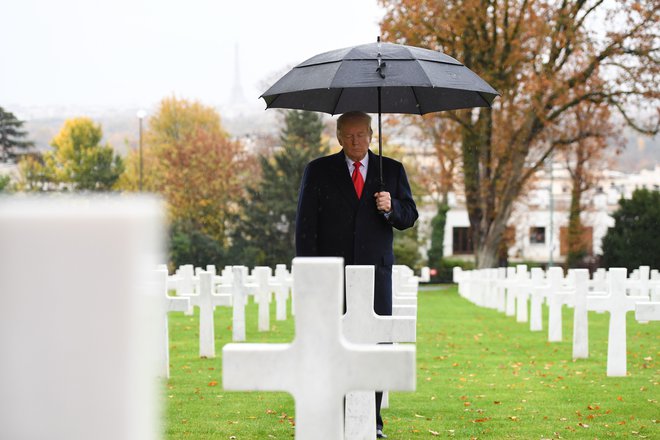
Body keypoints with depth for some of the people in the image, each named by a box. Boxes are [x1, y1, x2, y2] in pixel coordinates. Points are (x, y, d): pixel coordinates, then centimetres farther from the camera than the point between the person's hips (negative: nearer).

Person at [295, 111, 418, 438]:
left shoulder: (392, 170, 11)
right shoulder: (319, 171, 7)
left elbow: (410, 216, 11)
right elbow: (305, 224, 4)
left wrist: (392, 208, -12)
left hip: (375, 269, 1)